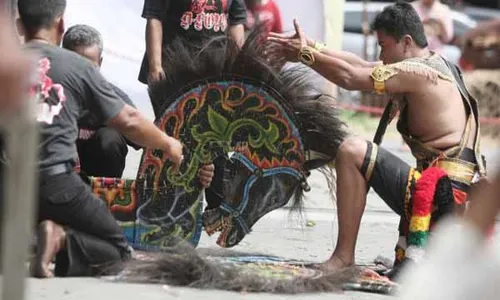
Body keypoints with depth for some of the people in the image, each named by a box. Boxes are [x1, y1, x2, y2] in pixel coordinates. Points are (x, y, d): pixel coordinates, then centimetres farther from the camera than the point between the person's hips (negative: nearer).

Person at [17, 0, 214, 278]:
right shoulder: (78, 66, 2)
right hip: (55, 181, -3)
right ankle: (62, 238, -16)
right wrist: (168, 144, 26)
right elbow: (129, 121, 8)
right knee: (117, 250, 13)